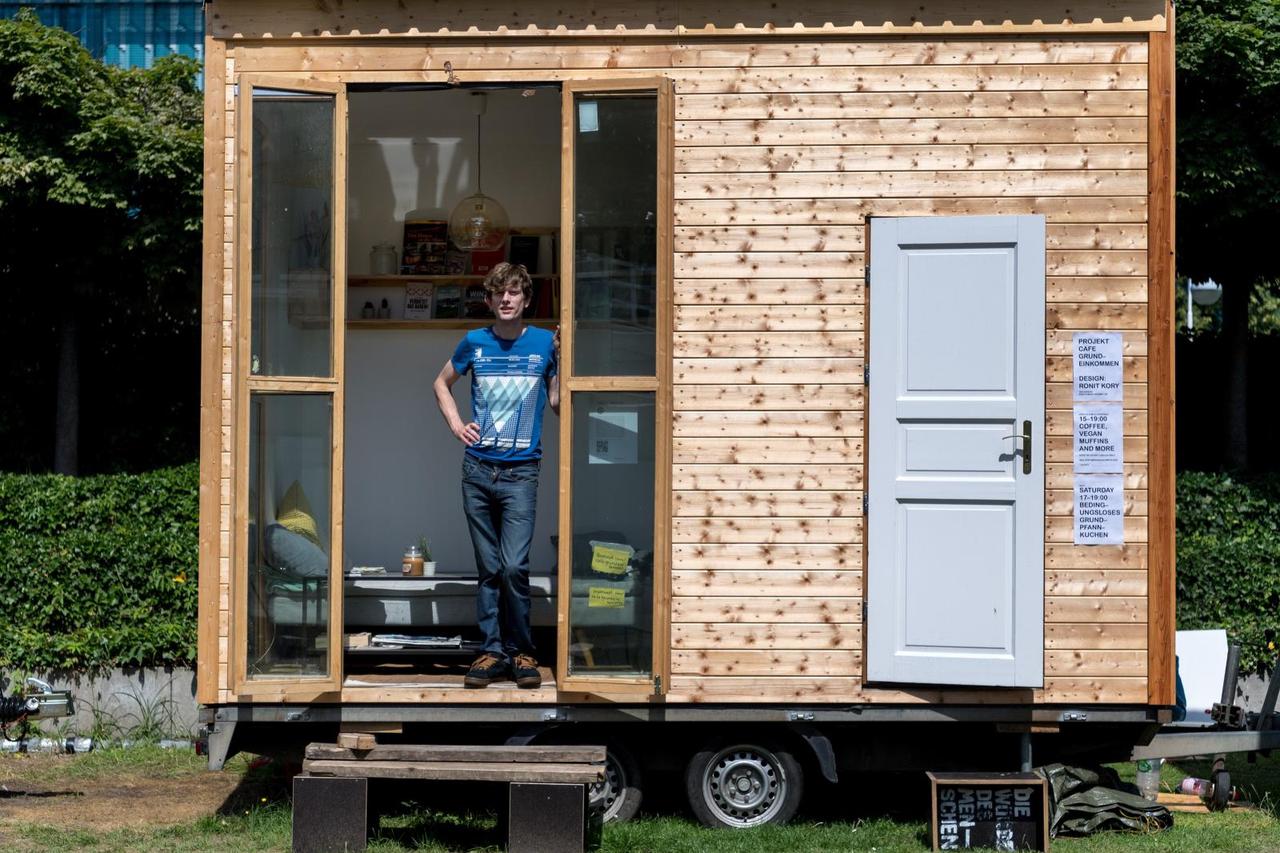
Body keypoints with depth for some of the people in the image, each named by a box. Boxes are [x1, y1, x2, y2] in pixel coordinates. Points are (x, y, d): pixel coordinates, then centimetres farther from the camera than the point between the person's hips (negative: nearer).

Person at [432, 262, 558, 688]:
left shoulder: (545, 342, 1)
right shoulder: (474, 342, 6)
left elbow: (557, 402, 4)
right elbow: (442, 384, 21)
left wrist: (563, 359, -10)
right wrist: (455, 424, 7)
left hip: (521, 471, -2)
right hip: (477, 469, 2)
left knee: (514, 566, -12)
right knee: (489, 568, 7)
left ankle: (521, 652, 2)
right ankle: (493, 651, 14)